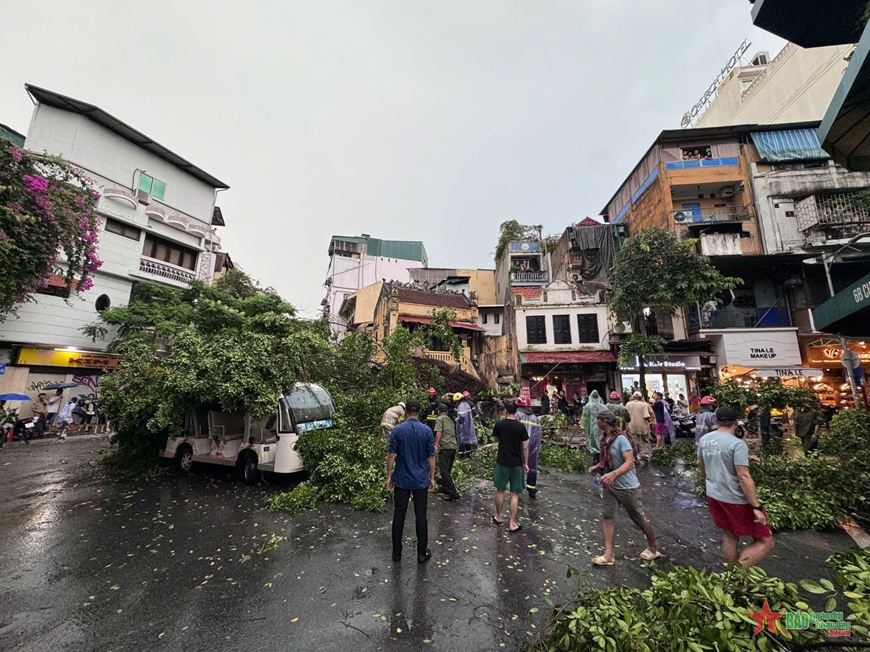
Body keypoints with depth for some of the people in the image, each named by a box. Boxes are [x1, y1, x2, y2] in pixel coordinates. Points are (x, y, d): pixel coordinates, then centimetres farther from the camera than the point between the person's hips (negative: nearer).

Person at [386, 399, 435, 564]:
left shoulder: (397, 430, -9)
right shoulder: (427, 430, -7)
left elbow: (391, 455, -8)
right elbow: (431, 457, -3)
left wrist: (389, 476, 2)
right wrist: (432, 477, 7)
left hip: (401, 480, 0)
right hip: (421, 480, 0)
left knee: (399, 515, 12)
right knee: (421, 516, 9)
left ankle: (396, 552, 23)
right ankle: (422, 553, 19)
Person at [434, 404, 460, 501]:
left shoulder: (439, 419, 0)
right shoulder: (450, 420, 22)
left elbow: (439, 432, -13)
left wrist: (436, 445, -16)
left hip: (445, 447, -8)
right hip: (454, 446, 8)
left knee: (444, 470, -7)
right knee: (448, 470, 19)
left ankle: (453, 493, -11)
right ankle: (445, 488, 28)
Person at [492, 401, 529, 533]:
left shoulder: (499, 424, -8)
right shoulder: (521, 427, -9)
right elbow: (525, 447, -4)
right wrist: (526, 463, 7)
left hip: (502, 462, 1)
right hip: (517, 464, 0)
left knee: (500, 491, 16)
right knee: (515, 494, 7)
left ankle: (498, 517, 30)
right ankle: (512, 524, 12)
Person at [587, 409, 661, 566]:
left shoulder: (621, 439, -25)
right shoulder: (604, 439, 0)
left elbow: (629, 462, -32)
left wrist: (613, 474, -46)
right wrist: (597, 466, -3)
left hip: (627, 487, -7)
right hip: (610, 486, 7)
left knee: (639, 519, 13)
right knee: (606, 517, 1)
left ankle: (653, 548, 38)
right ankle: (608, 555, 7)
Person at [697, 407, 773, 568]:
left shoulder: (704, 439, 2)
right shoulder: (737, 444, -19)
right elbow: (743, 477, -23)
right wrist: (756, 507, -17)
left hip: (713, 496, 7)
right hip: (735, 500, -7)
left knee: (730, 535, 22)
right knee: (765, 541, 7)